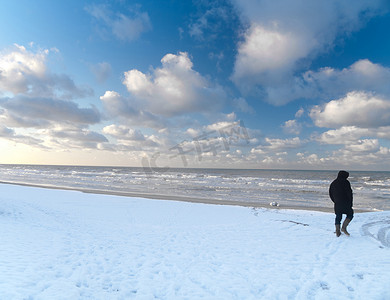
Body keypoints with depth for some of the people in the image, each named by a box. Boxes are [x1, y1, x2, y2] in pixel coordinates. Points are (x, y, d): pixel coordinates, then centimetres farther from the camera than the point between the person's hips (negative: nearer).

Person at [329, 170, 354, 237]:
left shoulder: (333, 183, 13)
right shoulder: (345, 182, -6)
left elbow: (330, 194, 15)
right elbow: (349, 193, -10)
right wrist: (351, 202, -1)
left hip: (337, 204, 5)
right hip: (345, 203, -5)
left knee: (338, 217, 11)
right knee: (350, 215, 12)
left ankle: (337, 231, 8)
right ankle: (344, 228, 1)